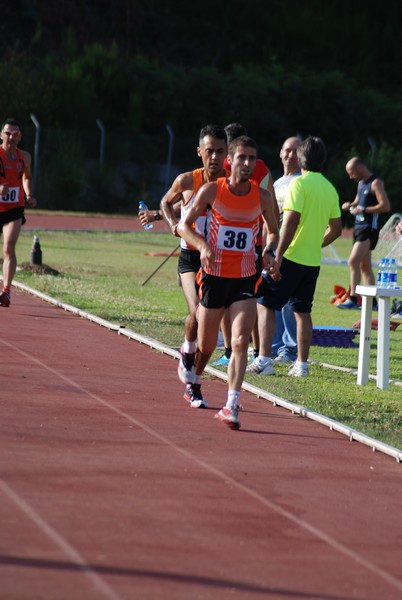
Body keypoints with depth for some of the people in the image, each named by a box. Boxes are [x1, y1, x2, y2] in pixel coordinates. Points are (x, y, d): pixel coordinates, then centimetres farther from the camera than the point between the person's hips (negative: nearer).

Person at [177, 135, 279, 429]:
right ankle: (194, 381, 40)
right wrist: (203, 245, -20)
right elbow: (184, 225, -1)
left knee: (241, 341, -16)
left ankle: (231, 406, -18)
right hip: (214, 277, -1)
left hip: (245, 280, 1)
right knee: (206, 345, 9)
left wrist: (269, 252, -6)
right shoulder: (212, 190, -6)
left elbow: (273, 231, 16)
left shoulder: (263, 197, 0)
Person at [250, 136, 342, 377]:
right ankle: (302, 364, 12)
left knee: (266, 304, 0)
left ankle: (264, 360, -7)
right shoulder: (330, 188, 10)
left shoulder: (300, 183, -11)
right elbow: (336, 228, 14)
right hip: (313, 261, 7)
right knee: (303, 311, 12)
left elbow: (292, 220, -19)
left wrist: (278, 254, -18)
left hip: (291, 258, -6)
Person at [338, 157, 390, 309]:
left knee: (353, 262, -16)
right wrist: (351, 205, 7)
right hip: (359, 227, 10)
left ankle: (353, 299, -16)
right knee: (365, 266, 11)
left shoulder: (375, 183, -12)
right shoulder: (361, 183, 16)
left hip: (369, 229, -10)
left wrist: (363, 210, -21)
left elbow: (386, 206, -20)